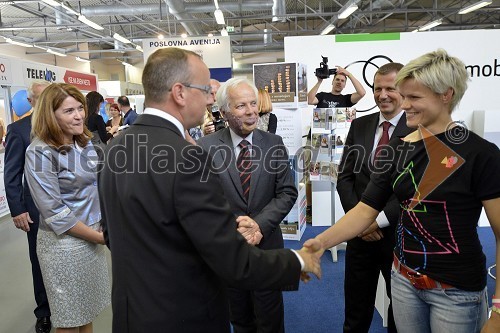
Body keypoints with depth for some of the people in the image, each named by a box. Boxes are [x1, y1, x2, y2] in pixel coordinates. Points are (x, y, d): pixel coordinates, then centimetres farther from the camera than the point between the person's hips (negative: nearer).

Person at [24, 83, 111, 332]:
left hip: (93, 236, 6)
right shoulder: (40, 153, -17)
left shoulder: (86, 144, 4)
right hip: (63, 243, -6)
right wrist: (100, 237, -16)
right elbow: (54, 212, -20)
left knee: (87, 309, 20)